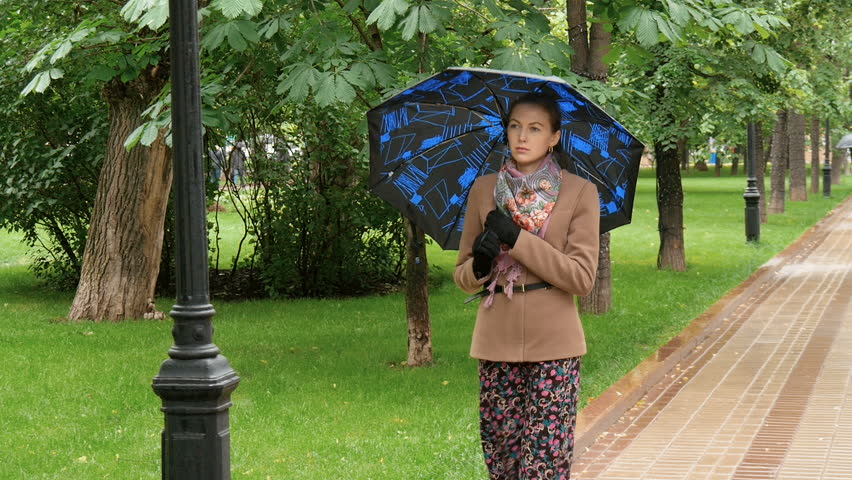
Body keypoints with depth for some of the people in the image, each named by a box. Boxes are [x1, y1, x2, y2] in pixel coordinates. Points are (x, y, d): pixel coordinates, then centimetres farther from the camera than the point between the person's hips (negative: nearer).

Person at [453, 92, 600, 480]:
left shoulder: (579, 193, 0)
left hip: (553, 346, -3)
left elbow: (582, 277, -8)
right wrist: (480, 266, -11)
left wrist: (517, 239, -13)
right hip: (497, 343, 3)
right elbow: (462, 277, 12)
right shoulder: (483, 191, 9)